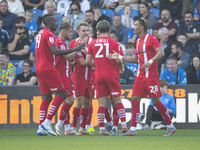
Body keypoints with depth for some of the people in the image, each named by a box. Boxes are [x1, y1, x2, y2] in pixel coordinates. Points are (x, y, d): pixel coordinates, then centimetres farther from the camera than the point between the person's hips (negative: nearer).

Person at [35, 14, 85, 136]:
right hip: (48, 69, -10)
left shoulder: (40, 33, 18)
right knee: (61, 94, -6)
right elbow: (55, 52, -21)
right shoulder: (49, 34, -11)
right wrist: (75, 49, -20)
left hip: (39, 69, 10)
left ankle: (41, 127, 3)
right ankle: (47, 122, -12)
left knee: (46, 97, 10)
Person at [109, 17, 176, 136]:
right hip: (141, 76, 8)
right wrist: (120, 57, 20)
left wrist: (150, 62, -31)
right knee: (135, 100, -1)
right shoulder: (138, 41, 17)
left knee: (156, 101, -6)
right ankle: (133, 130, -1)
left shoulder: (151, 39, -9)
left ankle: (171, 126, 7)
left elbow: (161, 53, -20)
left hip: (151, 76, -8)